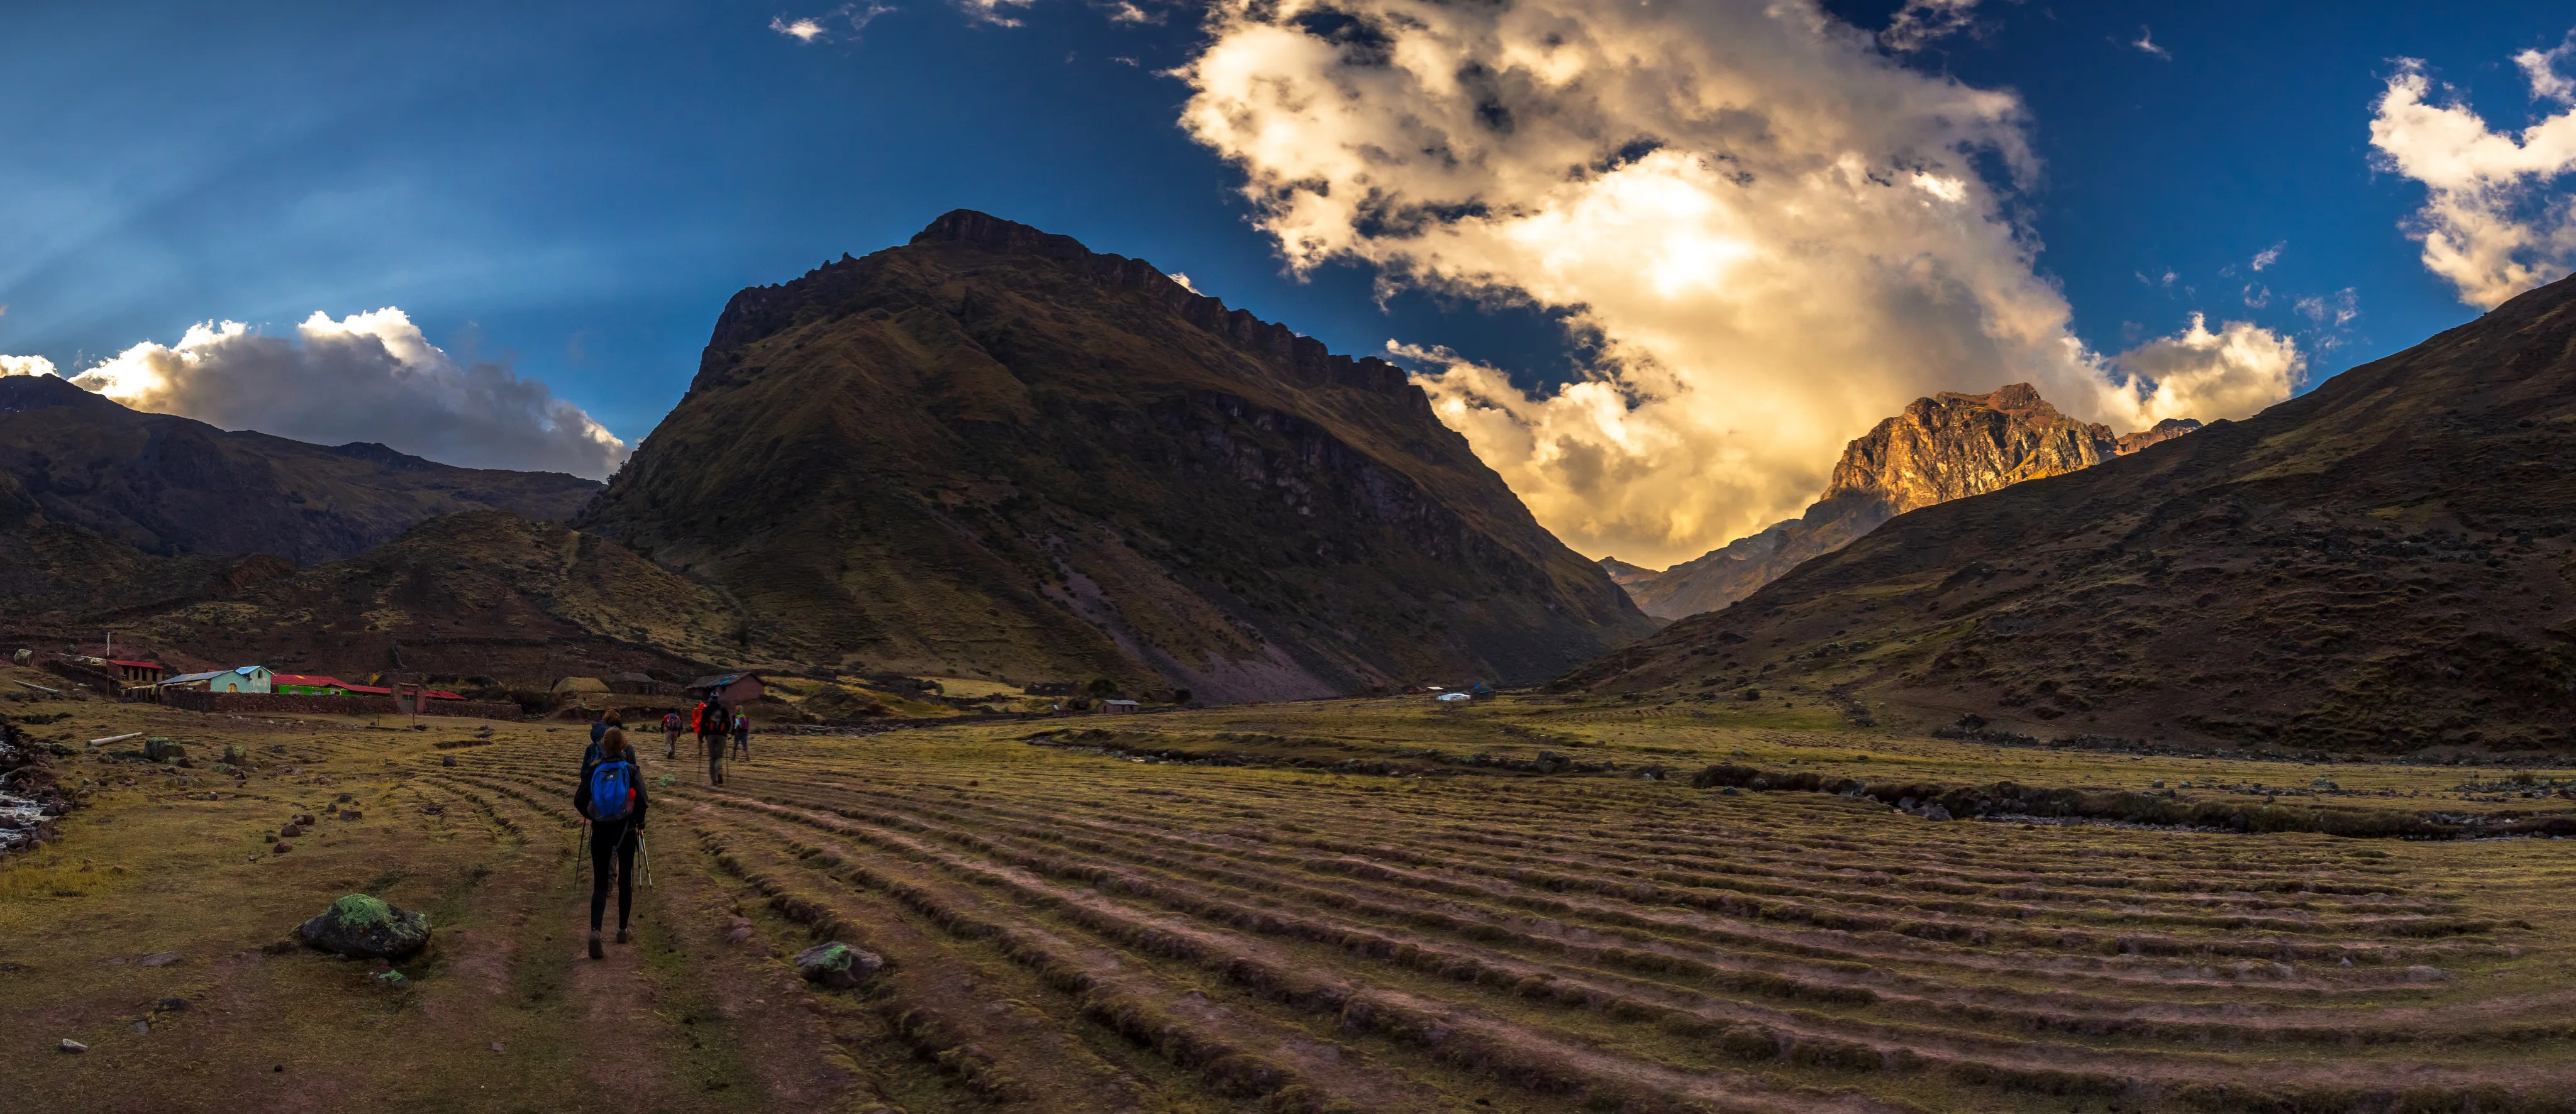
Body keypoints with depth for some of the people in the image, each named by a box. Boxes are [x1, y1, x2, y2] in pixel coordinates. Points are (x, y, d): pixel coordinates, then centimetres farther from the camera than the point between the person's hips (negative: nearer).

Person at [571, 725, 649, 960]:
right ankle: (622, 930, 24)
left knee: (600, 884, 3)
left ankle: (595, 930, -19)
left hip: (600, 831, 1)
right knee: (625, 881, 15)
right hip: (626, 830, -1)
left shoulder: (594, 770, -1)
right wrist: (639, 823, 2)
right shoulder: (631, 770, -7)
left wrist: (592, 817, 15)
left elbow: (579, 801, -2)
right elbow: (642, 801, -15)